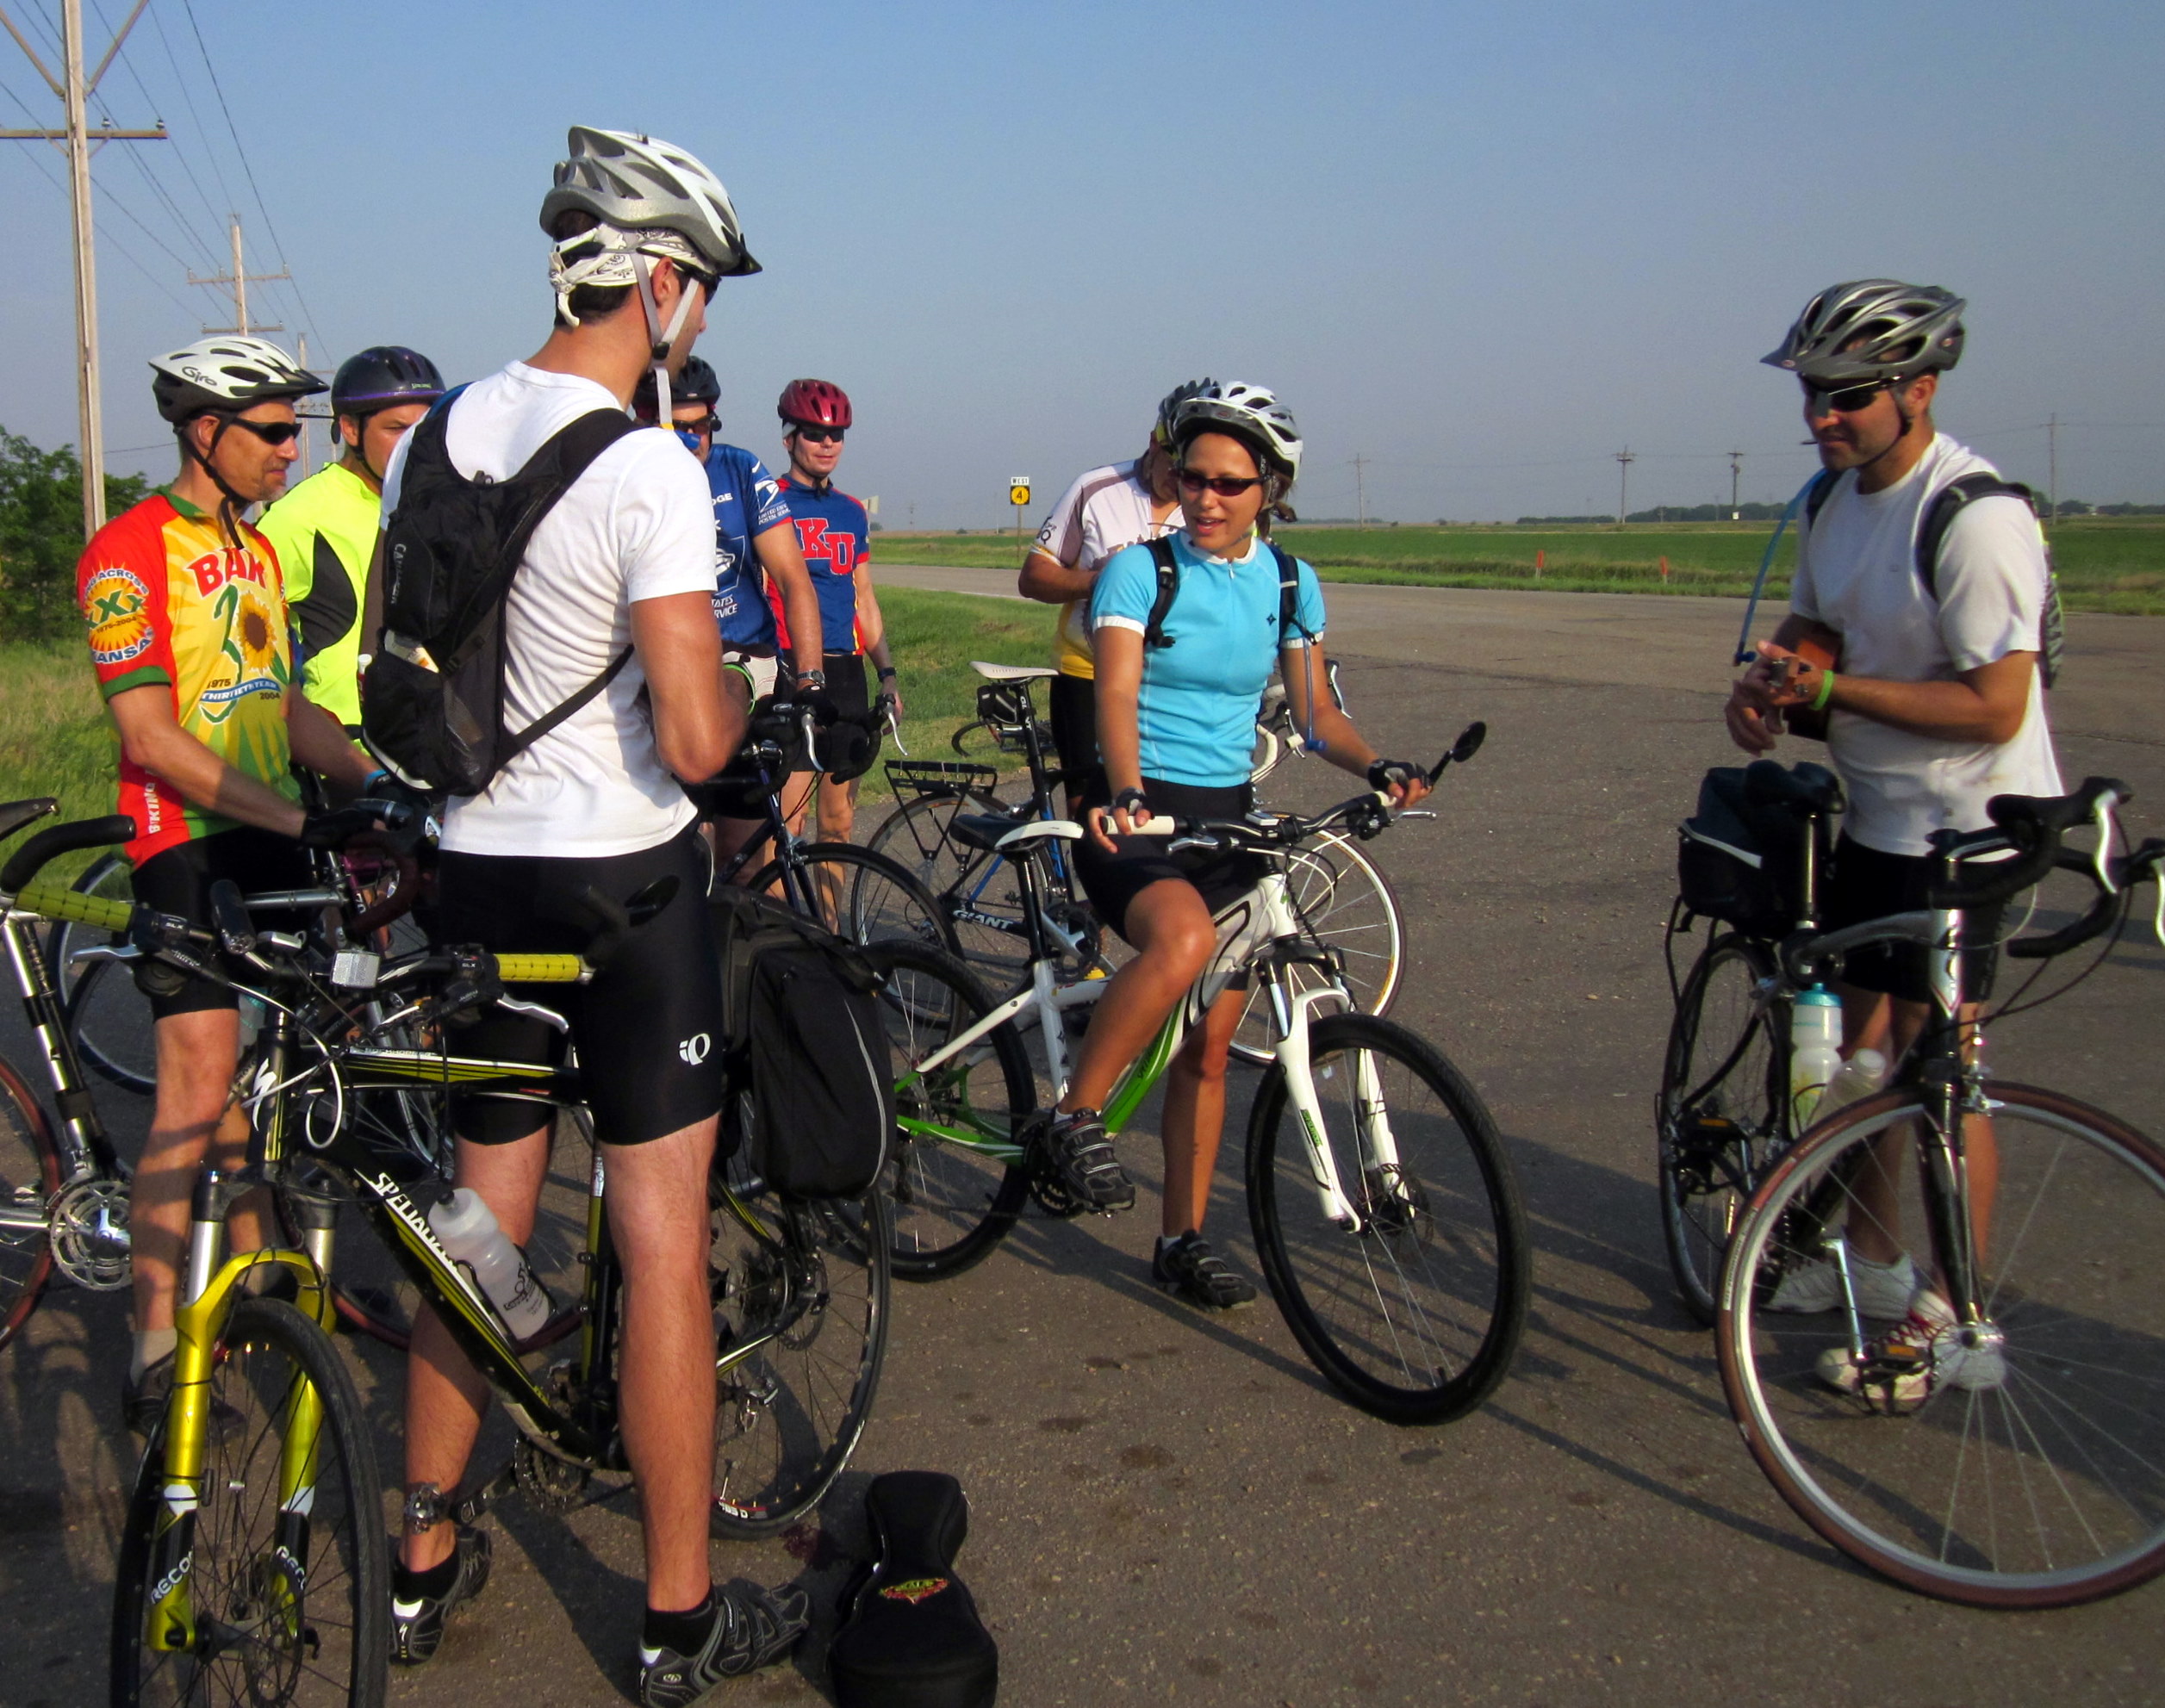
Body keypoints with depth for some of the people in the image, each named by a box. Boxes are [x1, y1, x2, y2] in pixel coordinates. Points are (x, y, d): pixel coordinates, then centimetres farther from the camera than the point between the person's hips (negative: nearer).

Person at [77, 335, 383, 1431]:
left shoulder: (256, 550, 18)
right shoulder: (129, 551, -10)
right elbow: (151, 735, -17)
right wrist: (301, 818, -24)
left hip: (271, 834, 8)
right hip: (182, 840, -8)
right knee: (200, 1082, -14)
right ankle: (155, 1340, -7)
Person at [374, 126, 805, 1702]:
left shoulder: (434, 438, 5)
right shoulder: (648, 471, -18)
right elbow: (694, 740, -23)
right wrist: (742, 691, -1)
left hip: (477, 868, 7)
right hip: (623, 877, -7)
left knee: (482, 1222, 18)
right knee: (664, 1243, 3)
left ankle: (424, 1565, 31)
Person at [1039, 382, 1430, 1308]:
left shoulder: (1290, 583, 6)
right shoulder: (1140, 569, -7)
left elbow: (1315, 711, 11)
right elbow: (1116, 692, -20)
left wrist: (1377, 766, -9)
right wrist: (1124, 792, -38)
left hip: (1227, 815, 5)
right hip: (1134, 813, -5)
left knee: (1209, 1044, 7)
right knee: (1183, 940, -37)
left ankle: (1183, 1240, 21)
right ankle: (1074, 1118, -18)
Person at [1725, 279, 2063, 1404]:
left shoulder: (1976, 517, -22)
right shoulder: (1836, 497, 5)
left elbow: (1994, 708, -24)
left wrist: (1832, 689, -24)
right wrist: (1769, 681, -5)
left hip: (1964, 823, -9)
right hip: (1870, 809, 9)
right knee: (1855, 1033, 15)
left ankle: (1951, 1320, 9)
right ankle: (1874, 1260, 32)